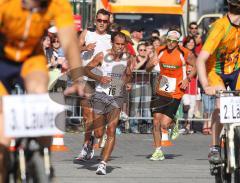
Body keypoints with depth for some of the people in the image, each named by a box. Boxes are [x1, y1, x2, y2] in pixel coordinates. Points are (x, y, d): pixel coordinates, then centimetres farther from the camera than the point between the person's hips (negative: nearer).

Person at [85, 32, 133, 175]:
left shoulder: (127, 59, 4)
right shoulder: (102, 56, -5)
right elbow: (86, 69, -1)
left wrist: (127, 83, -1)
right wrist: (99, 78, -17)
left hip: (117, 98, 1)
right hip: (101, 95, -1)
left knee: (111, 131, -15)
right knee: (99, 134, 0)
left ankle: (103, 164, -13)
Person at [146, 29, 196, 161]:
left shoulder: (184, 53, -8)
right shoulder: (161, 51, 2)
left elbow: (196, 66, 5)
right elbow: (148, 69, 4)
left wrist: (188, 78, -9)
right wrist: (152, 63, -18)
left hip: (175, 94, -4)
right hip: (161, 92, 4)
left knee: (165, 124, -11)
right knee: (156, 122, -1)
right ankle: (158, 151, 11)